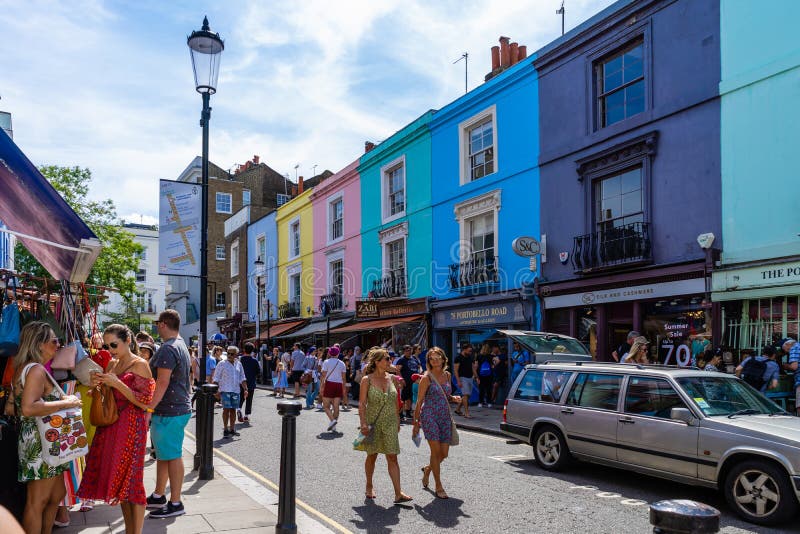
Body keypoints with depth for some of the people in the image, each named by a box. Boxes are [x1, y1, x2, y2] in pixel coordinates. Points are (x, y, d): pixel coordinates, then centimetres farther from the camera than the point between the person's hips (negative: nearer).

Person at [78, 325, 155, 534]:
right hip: (110, 425, 7)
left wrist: (117, 383, -18)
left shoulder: (139, 365, -9)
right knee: (117, 478, 9)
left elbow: (145, 402, -14)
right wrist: (98, 384, 0)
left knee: (130, 478, -6)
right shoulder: (112, 364, 12)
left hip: (131, 427, -7)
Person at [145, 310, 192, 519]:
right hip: (180, 407, 10)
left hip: (170, 411, -10)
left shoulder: (168, 349, -17)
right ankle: (158, 496, 30)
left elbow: (162, 382, -23)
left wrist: (149, 408, -22)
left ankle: (175, 504, 3)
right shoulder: (181, 345, 16)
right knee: (163, 454, 19)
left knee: (172, 456, -4)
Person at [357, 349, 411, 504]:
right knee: (372, 456, 11)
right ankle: (369, 487, 31)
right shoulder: (367, 380, -7)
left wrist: (398, 421, 12)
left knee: (392, 458, -3)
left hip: (390, 423, 3)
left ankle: (398, 493, -6)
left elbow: (395, 402, 12)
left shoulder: (391, 378, 5)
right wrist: (363, 423, -17)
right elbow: (362, 403, -9)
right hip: (373, 422, -3)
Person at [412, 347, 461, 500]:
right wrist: (416, 423, -4)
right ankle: (438, 486, 6)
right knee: (436, 450, -7)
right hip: (429, 416, -5)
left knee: (444, 453, 4)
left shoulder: (447, 375, 10)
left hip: (445, 417, 5)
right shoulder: (426, 378, -7)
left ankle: (428, 469, 35)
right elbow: (420, 402, -4)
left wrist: (454, 398, 0)